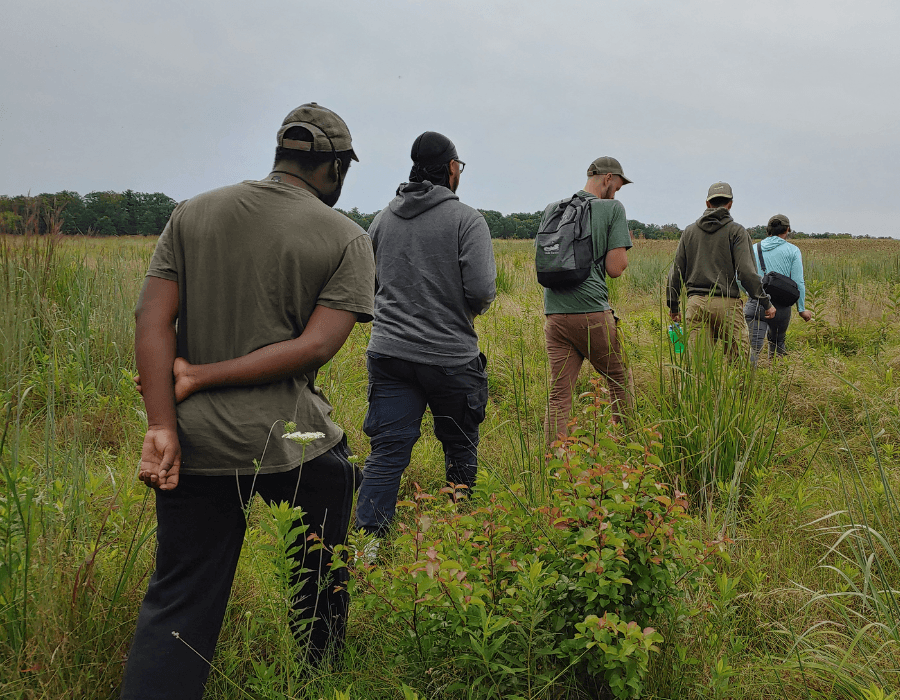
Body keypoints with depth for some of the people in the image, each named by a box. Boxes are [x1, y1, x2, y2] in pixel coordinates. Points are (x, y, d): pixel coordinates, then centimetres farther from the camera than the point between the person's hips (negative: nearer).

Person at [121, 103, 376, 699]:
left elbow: (153, 320, -4)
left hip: (194, 444, 2)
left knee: (178, 603, 10)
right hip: (292, 442, -2)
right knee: (321, 576, 23)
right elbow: (317, 345, -13)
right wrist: (200, 376, -10)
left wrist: (162, 426, -9)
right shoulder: (347, 239, -1)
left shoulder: (193, 214, 8)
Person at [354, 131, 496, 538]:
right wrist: (473, 306, 6)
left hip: (389, 352, 4)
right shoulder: (467, 220, -8)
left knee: (386, 455, 2)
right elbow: (481, 290, -17)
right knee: (460, 453, 16)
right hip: (450, 356, -3)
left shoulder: (384, 218, 7)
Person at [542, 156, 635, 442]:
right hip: (592, 312, -4)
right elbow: (615, 268, -5)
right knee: (620, 380, 15)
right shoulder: (612, 208, 0)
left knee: (558, 394, 4)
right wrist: (624, 251, 14)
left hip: (554, 314, 4)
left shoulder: (552, 209, 14)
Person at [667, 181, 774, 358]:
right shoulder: (736, 231, 0)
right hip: (727, 304, -3)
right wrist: (765, 302, -1)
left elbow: (676, 272, 14)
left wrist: (673, 305, 23)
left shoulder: (690, 231, 13)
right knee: (739, 361, 2)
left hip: (696, 304, 4)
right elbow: (746, 271, -8)